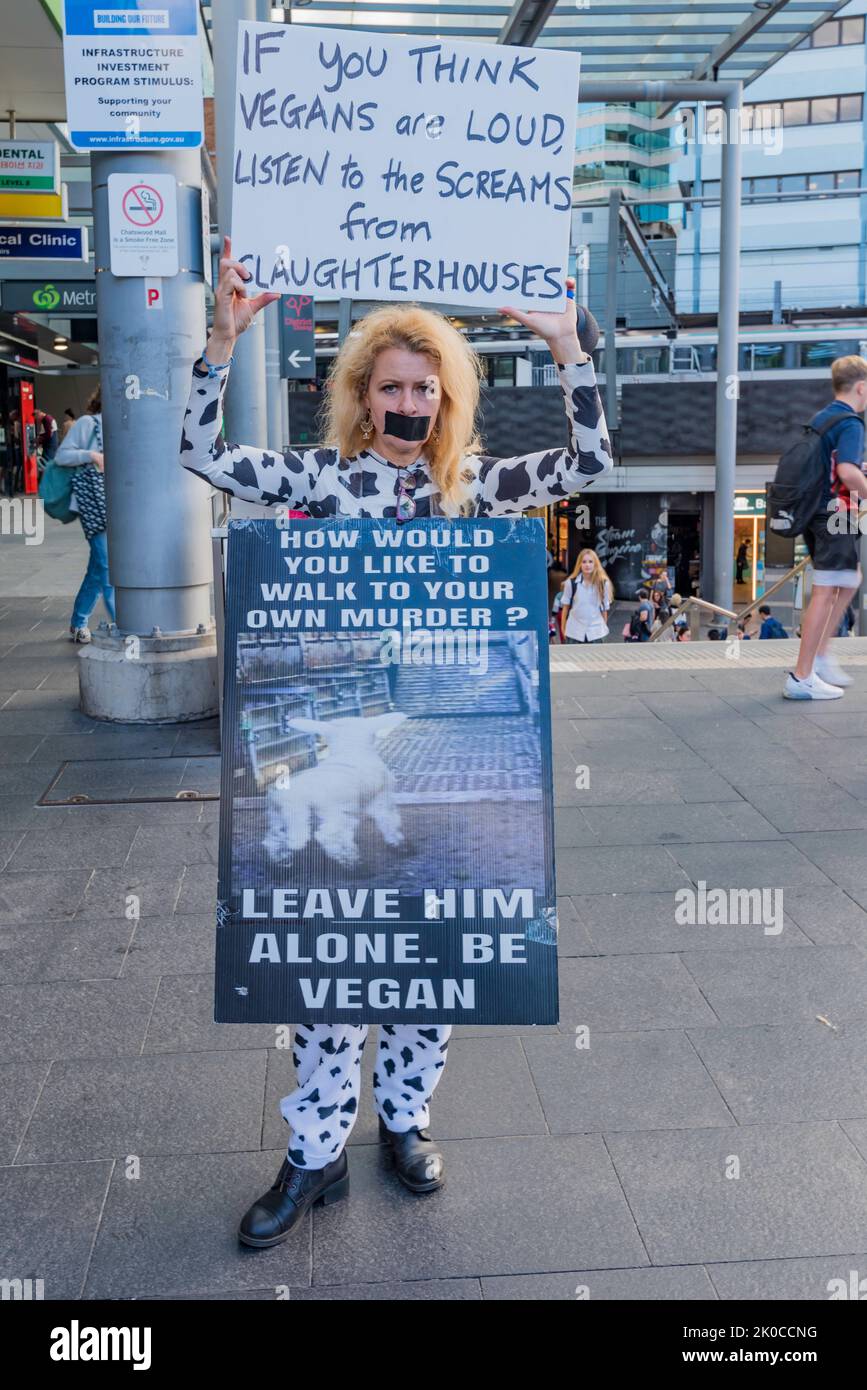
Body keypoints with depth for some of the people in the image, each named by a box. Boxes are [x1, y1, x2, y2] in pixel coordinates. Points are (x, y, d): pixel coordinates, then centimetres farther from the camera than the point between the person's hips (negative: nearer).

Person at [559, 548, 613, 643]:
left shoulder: (603, 583, -4)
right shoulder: (571, 583, -7)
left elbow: (605, 608, 5)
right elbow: (565, 606, 3)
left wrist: (604, 626, 9)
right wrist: (563, 627, 7)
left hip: (595, 631, 1)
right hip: (574, 630, -1)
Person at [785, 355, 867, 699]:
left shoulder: (819, 419, 15)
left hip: (813, 512, 10)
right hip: (837, 513, -9)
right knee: (826, 592, -7)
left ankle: (821, 656, 21)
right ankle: (801, 678, -6)